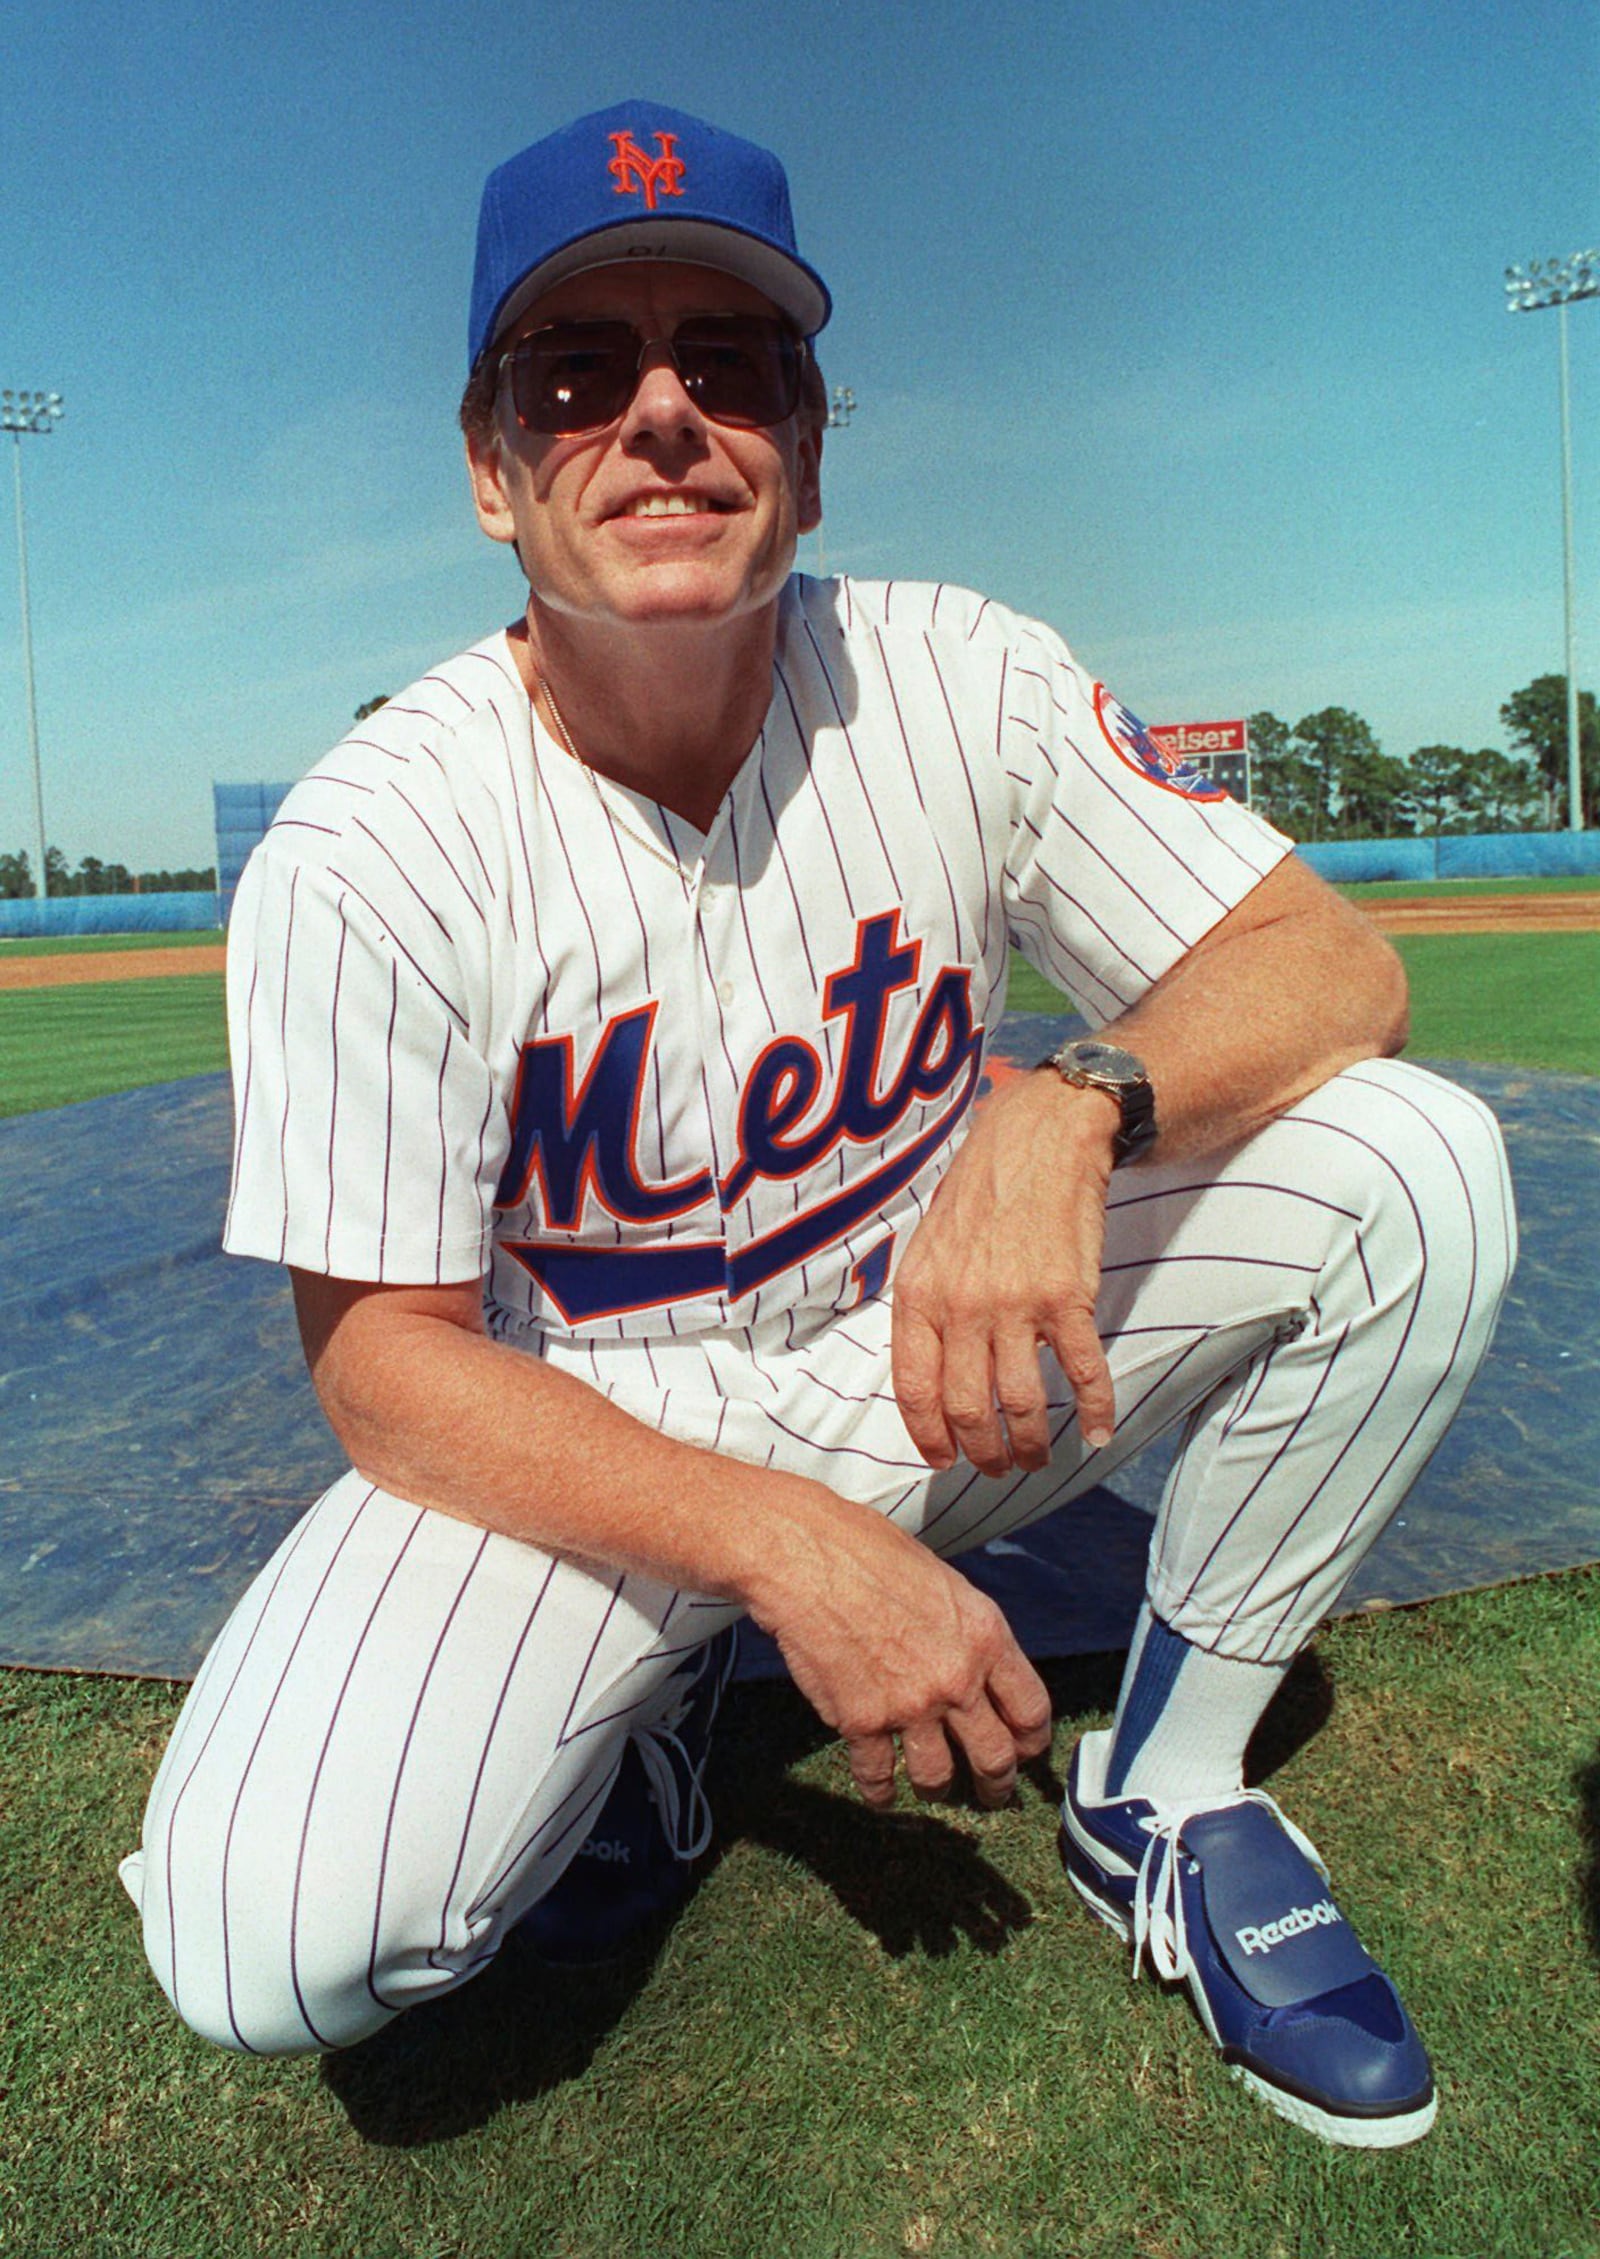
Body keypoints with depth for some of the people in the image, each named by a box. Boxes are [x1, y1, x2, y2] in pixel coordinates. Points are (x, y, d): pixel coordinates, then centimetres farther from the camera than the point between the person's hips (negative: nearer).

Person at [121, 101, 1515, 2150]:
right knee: (269, 1939, -25)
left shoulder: (963, 684, -10)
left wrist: (1068, 1108, -33)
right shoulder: (366, 852, -18)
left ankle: (1166, 1793, 1)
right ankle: (641, 1698, 10)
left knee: (1413, 1167, -17)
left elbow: (1337, 964, -11)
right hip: (576, 1435, -2)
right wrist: (781, 1547, -31)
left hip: (935, 1357, 3)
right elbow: (387, 1359, -17)